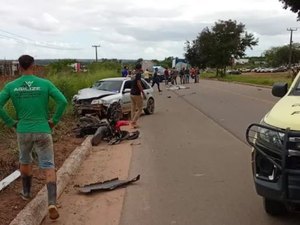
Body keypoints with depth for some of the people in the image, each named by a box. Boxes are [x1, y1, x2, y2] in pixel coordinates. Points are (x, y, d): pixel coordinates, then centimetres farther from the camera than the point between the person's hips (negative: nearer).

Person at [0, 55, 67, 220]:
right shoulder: (45, 83, -5)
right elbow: (63, 101, -12)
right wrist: (54, 120, -2)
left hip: (23, 131, 2)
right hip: (42, 131, -2)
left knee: (25, 161, 26)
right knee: (48, 167, 0)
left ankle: (26, 193, 43)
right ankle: (52, 203, -13)